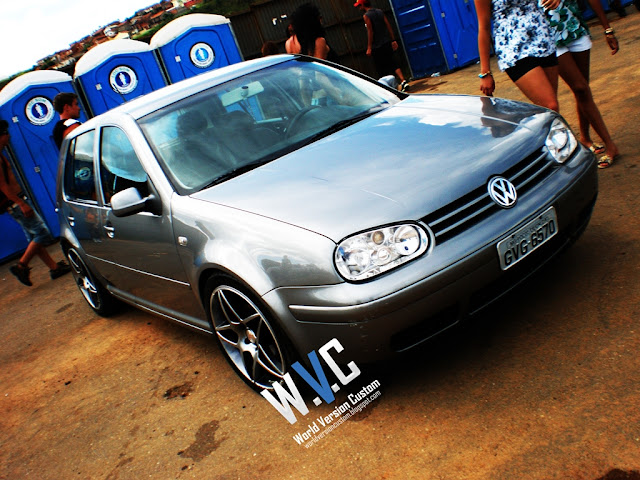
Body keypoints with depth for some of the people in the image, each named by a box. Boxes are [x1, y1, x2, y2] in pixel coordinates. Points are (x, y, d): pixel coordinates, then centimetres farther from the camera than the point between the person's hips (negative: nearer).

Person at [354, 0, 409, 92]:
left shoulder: (366, 16, -8)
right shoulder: (380, 12, 11)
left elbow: (370, 32, -14)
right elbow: (388, 26, 9)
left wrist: (369, 48, -13)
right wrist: (393, 40, 11)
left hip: (377, 47, -6)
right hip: (387, 43, 6)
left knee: (381, 70, 2)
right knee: (393, 64, 7)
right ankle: (403, 81, -7)